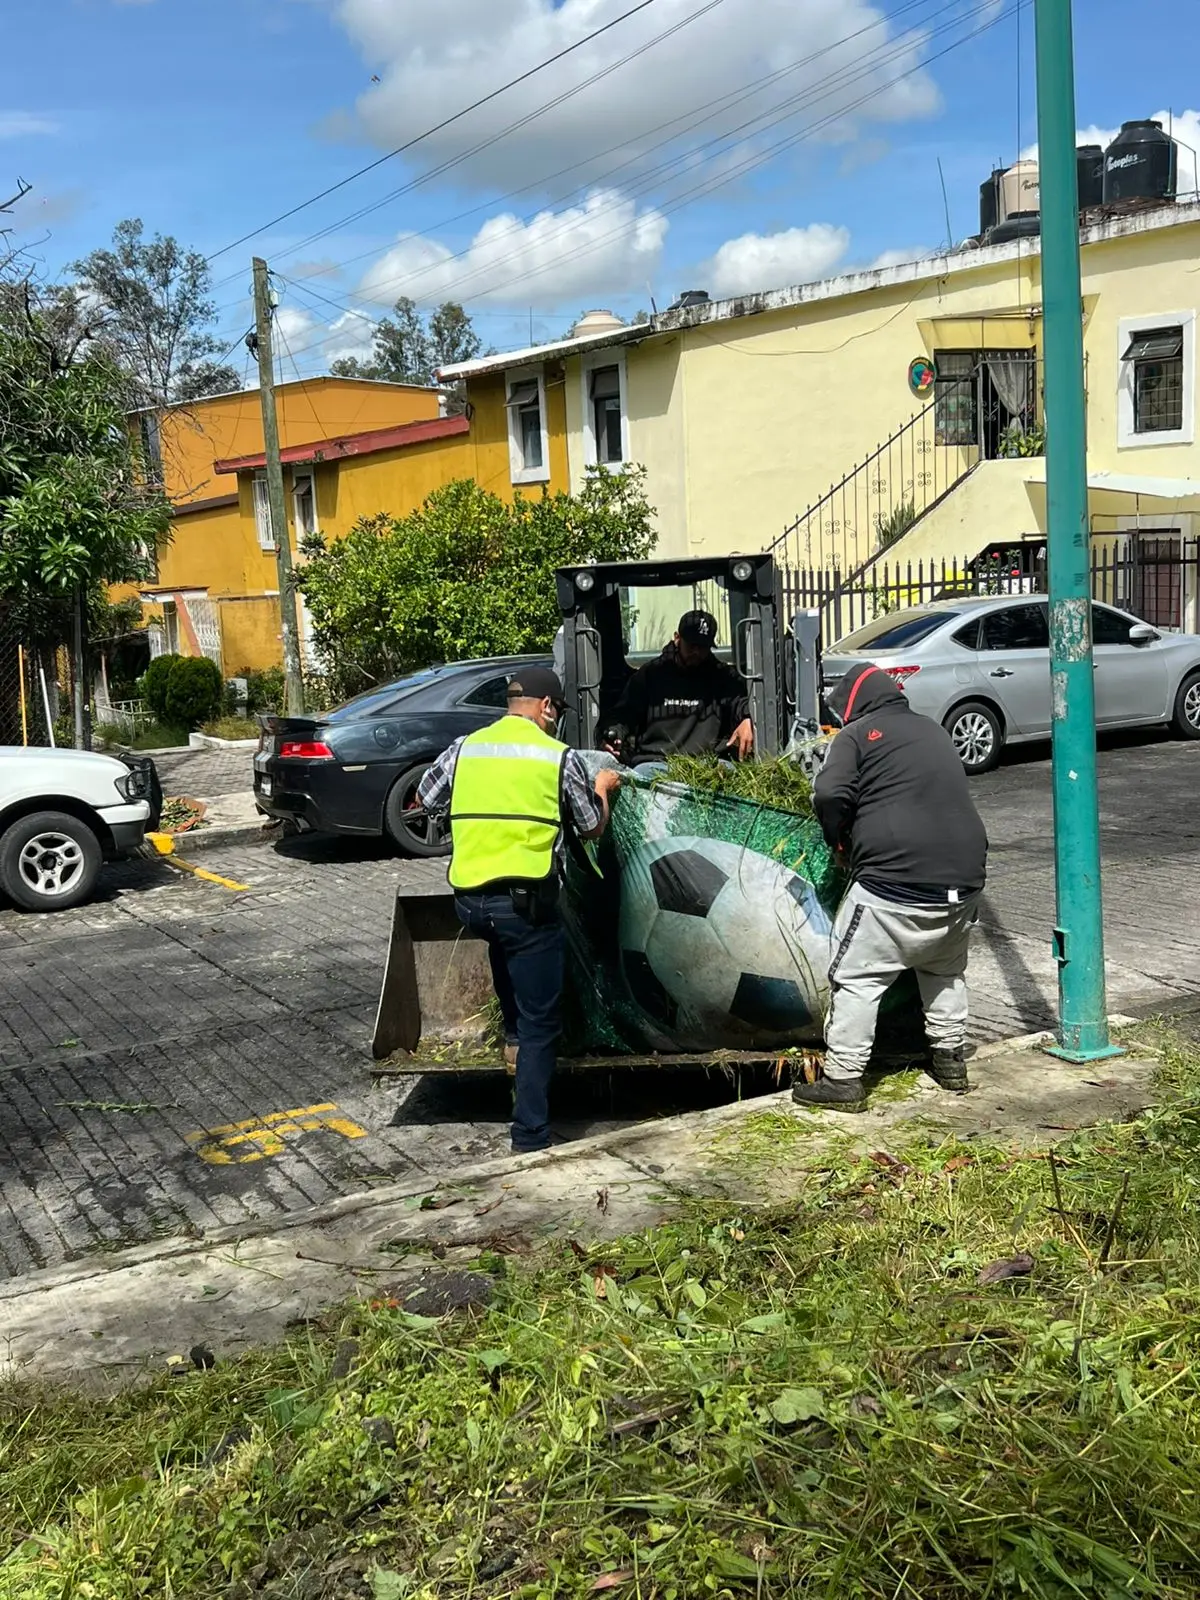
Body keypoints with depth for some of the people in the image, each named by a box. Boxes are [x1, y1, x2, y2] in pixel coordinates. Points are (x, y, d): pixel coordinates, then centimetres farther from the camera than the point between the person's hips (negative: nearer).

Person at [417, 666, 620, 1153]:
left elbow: (425, 800, 22)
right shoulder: (559, 757, -2)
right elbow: (593, 828, 10)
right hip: (527, 902, -4)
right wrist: (602, 789, 30)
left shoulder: (465, 747, 7)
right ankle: (530, 1137, 4)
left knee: (503, 944, 39)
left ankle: (513, 1034, 38)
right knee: (540, 1023, 4)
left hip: (468, 900, 5)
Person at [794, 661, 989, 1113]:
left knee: (856, 977, 3)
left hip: (896, 882, -7)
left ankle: (843, 1079, 5)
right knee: (946, 969, 27)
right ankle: (950, 1059, 33)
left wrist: (841, 841, 4)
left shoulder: (858, 734, 1)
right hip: (965, 874, 7)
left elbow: (829, 795, -13)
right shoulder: (935, 732, 22)